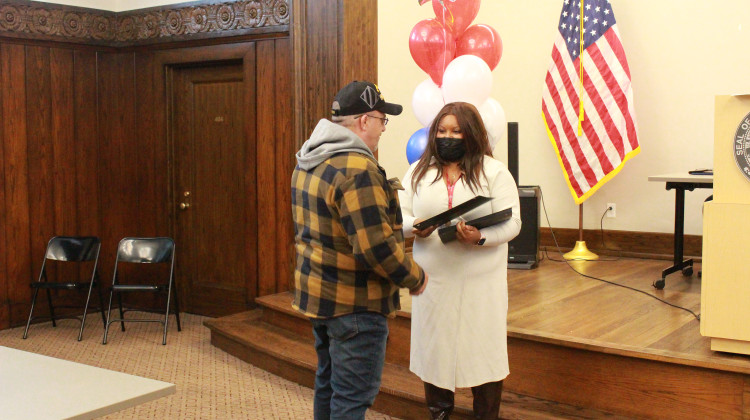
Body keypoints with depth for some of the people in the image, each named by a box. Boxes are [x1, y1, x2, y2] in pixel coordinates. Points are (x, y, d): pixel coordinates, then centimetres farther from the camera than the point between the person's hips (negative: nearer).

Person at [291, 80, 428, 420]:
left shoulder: (307, 162, 8)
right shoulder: (357, 169, -22)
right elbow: (376, 248, -26)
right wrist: (415, 278, -11)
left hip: (316, 293, 10)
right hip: (354, 303, -10)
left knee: (328, 382, 21)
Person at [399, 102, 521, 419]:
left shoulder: (494, 172, -1)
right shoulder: (418, 171, 9)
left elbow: (512, 223, -6)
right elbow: (400, 213, 8)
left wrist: (480, 237, -25)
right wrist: (413, 227, -14)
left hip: (480, 279, -2)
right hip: (433, 278, 3)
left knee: (483, 347, 3)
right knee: (433, 346, 10)